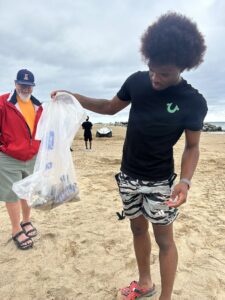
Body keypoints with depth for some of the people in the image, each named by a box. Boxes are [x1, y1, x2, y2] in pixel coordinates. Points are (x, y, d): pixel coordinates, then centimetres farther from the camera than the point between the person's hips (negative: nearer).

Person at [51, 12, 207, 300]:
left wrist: (185, 181, -23)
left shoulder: (193, 102, -14)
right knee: (138, 228, 18)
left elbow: (192, 147, -6)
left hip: (159, 180, -4)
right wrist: (72, 97, 0)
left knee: (163, 237, 7)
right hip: (128, 174, 5)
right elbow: (110, 107, 9)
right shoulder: (137, 81, -5)